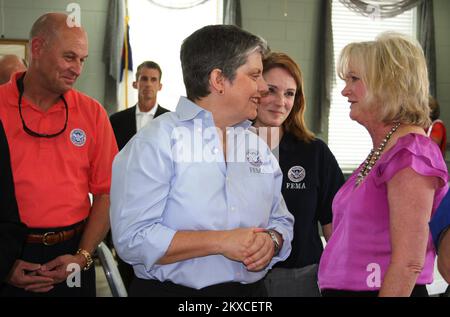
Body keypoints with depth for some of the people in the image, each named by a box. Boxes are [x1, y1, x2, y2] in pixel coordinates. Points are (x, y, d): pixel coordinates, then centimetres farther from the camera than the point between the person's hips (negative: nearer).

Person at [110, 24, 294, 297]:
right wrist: (219, 242, -22)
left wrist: (272, 241, -9)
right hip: (171, 289, -5)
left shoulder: (260, 148, 6)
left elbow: (282, 221, 13)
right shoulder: (155, 142, -13)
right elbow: (132, 239, -20)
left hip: (253, 289, 6)